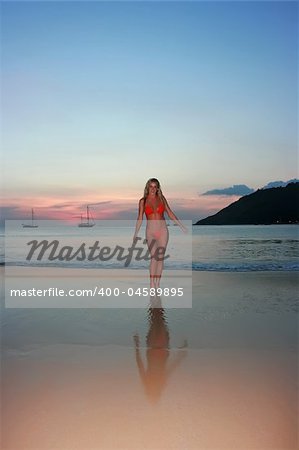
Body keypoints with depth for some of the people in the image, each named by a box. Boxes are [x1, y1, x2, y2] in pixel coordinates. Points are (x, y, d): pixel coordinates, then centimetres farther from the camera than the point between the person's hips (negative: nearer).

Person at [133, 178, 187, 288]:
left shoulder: (162, 199, 6)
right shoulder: (143, 201, 3)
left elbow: (170, 213, 9)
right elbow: (140, 218, 3)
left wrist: (181, 225, 7)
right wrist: (136, 234, -1)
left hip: (163, 230, 2)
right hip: (151, 231, -2)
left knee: (161, 257, 1)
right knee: (154, 257, -12)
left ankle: (157, 284, 10)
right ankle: (152, 284, -6)